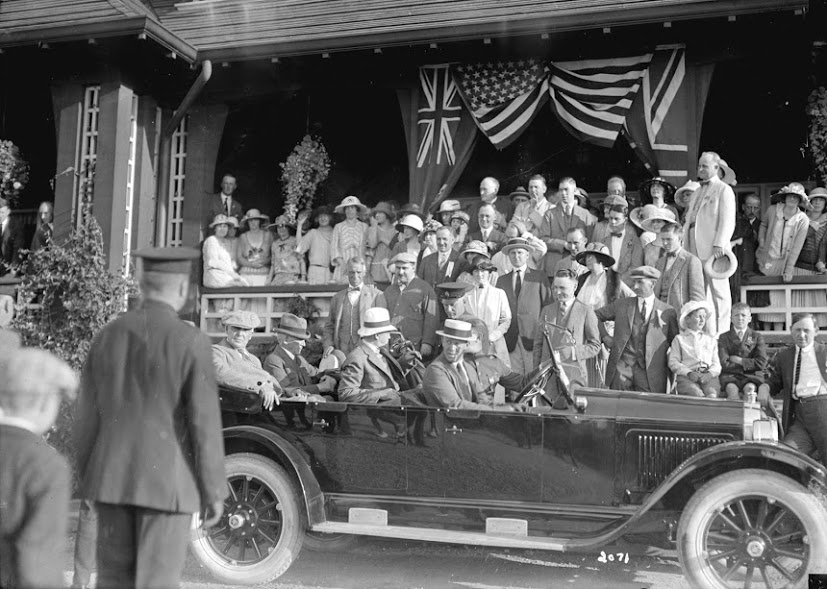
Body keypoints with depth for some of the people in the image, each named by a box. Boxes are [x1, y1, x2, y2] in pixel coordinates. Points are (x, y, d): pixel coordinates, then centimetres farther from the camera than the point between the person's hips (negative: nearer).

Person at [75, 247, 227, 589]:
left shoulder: (108, 335, 3)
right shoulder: (191, 342, -11)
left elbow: (86, 414, 7)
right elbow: (204, 422, -12)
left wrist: (87, 477, 17)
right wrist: (214, 491, -5)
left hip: (112, 478, 5)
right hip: (166, 479, -5)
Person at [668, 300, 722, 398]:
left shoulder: (711, 339, 27)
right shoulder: (679, 339, 19)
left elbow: (717, 364, 17)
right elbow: (673, 362, 7)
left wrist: (710, 373, -7)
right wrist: (689, 373, -11)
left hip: (708, 377, 2)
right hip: (686, 377, -2)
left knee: (712, 395, -34)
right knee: (697, 395, -37)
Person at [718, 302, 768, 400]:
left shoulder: (757, 337, 14)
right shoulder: (724, 337, 12)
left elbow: (761, 363, 1)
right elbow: (724, 364, 0)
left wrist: (739, 360, -2)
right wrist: (747, 365, -3)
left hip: (751, 376, 1)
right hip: (730, 376, 0)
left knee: (749, 388, -32)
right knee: (732, 389, -32)